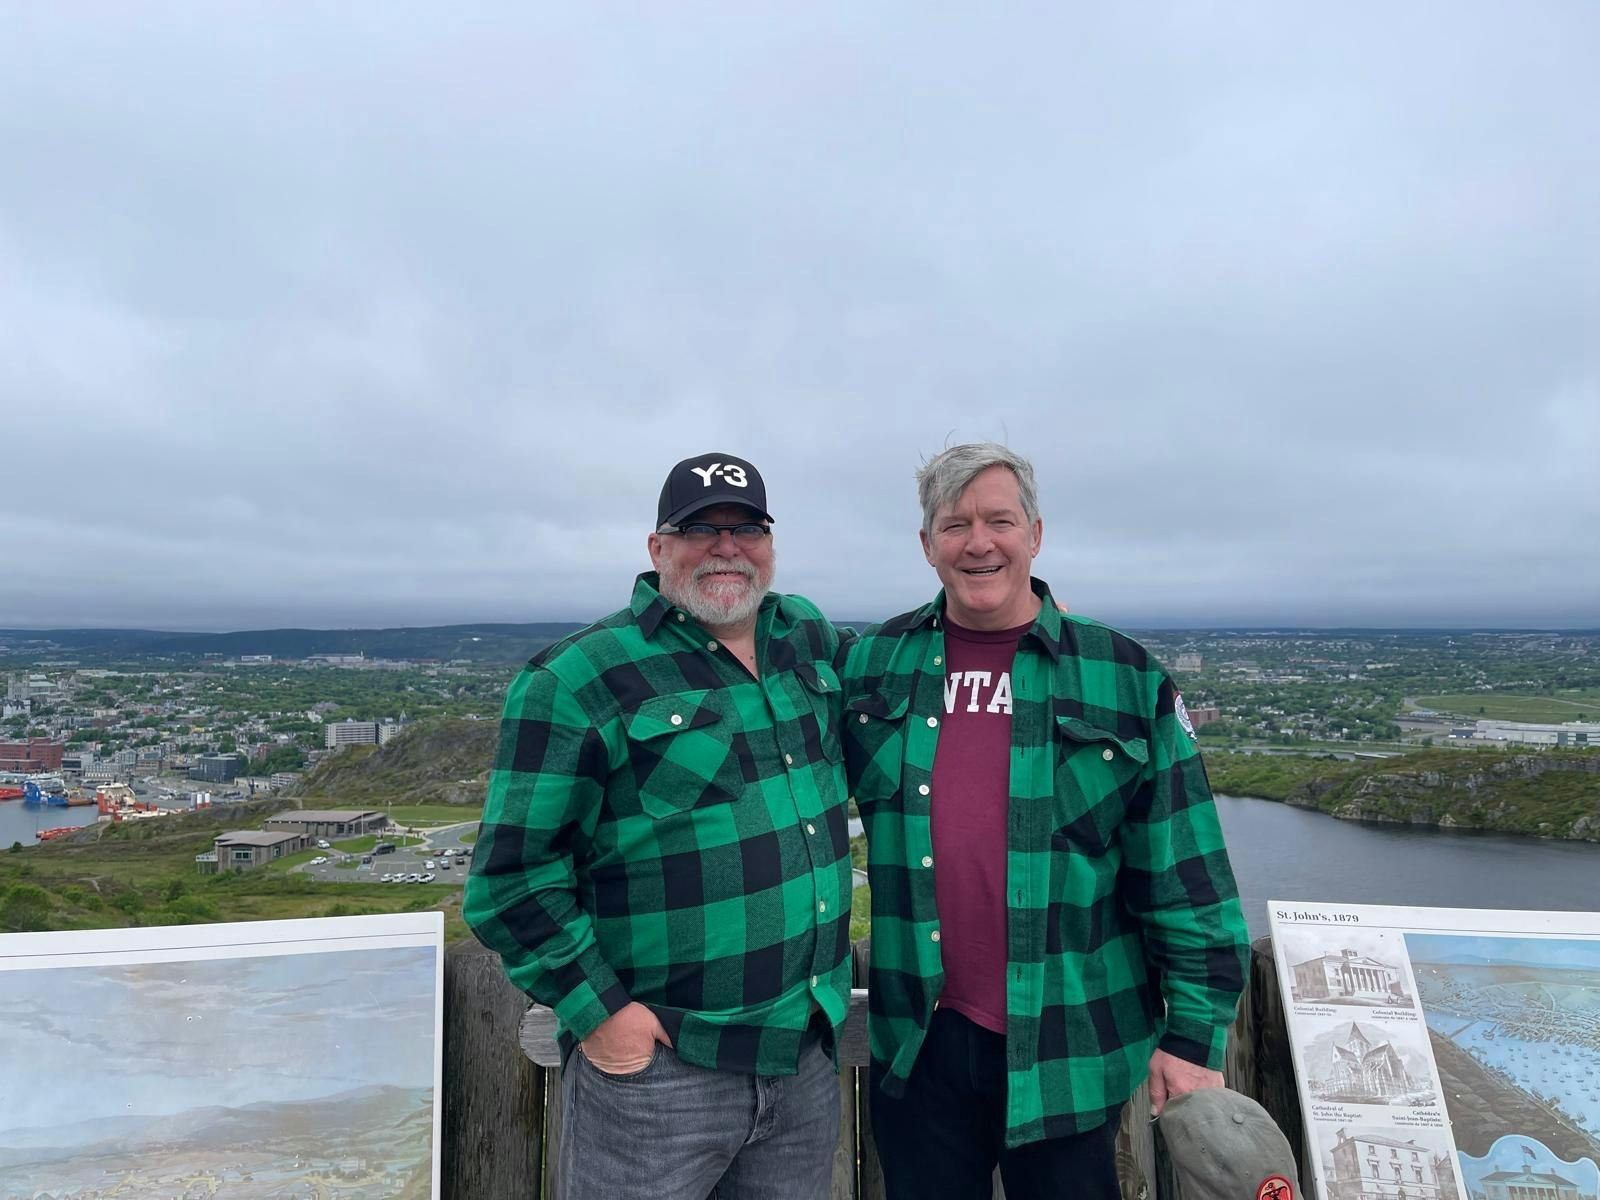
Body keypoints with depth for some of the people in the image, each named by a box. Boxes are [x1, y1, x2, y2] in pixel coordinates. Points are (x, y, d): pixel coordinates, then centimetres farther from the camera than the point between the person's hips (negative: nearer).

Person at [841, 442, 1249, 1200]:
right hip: (916, 1045, 2)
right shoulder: (872, 664, 1)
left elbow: (1183, 875, -4)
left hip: (1071, 1051, -1)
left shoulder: (1126, 679, -5)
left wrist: (1195, 1035, -3)